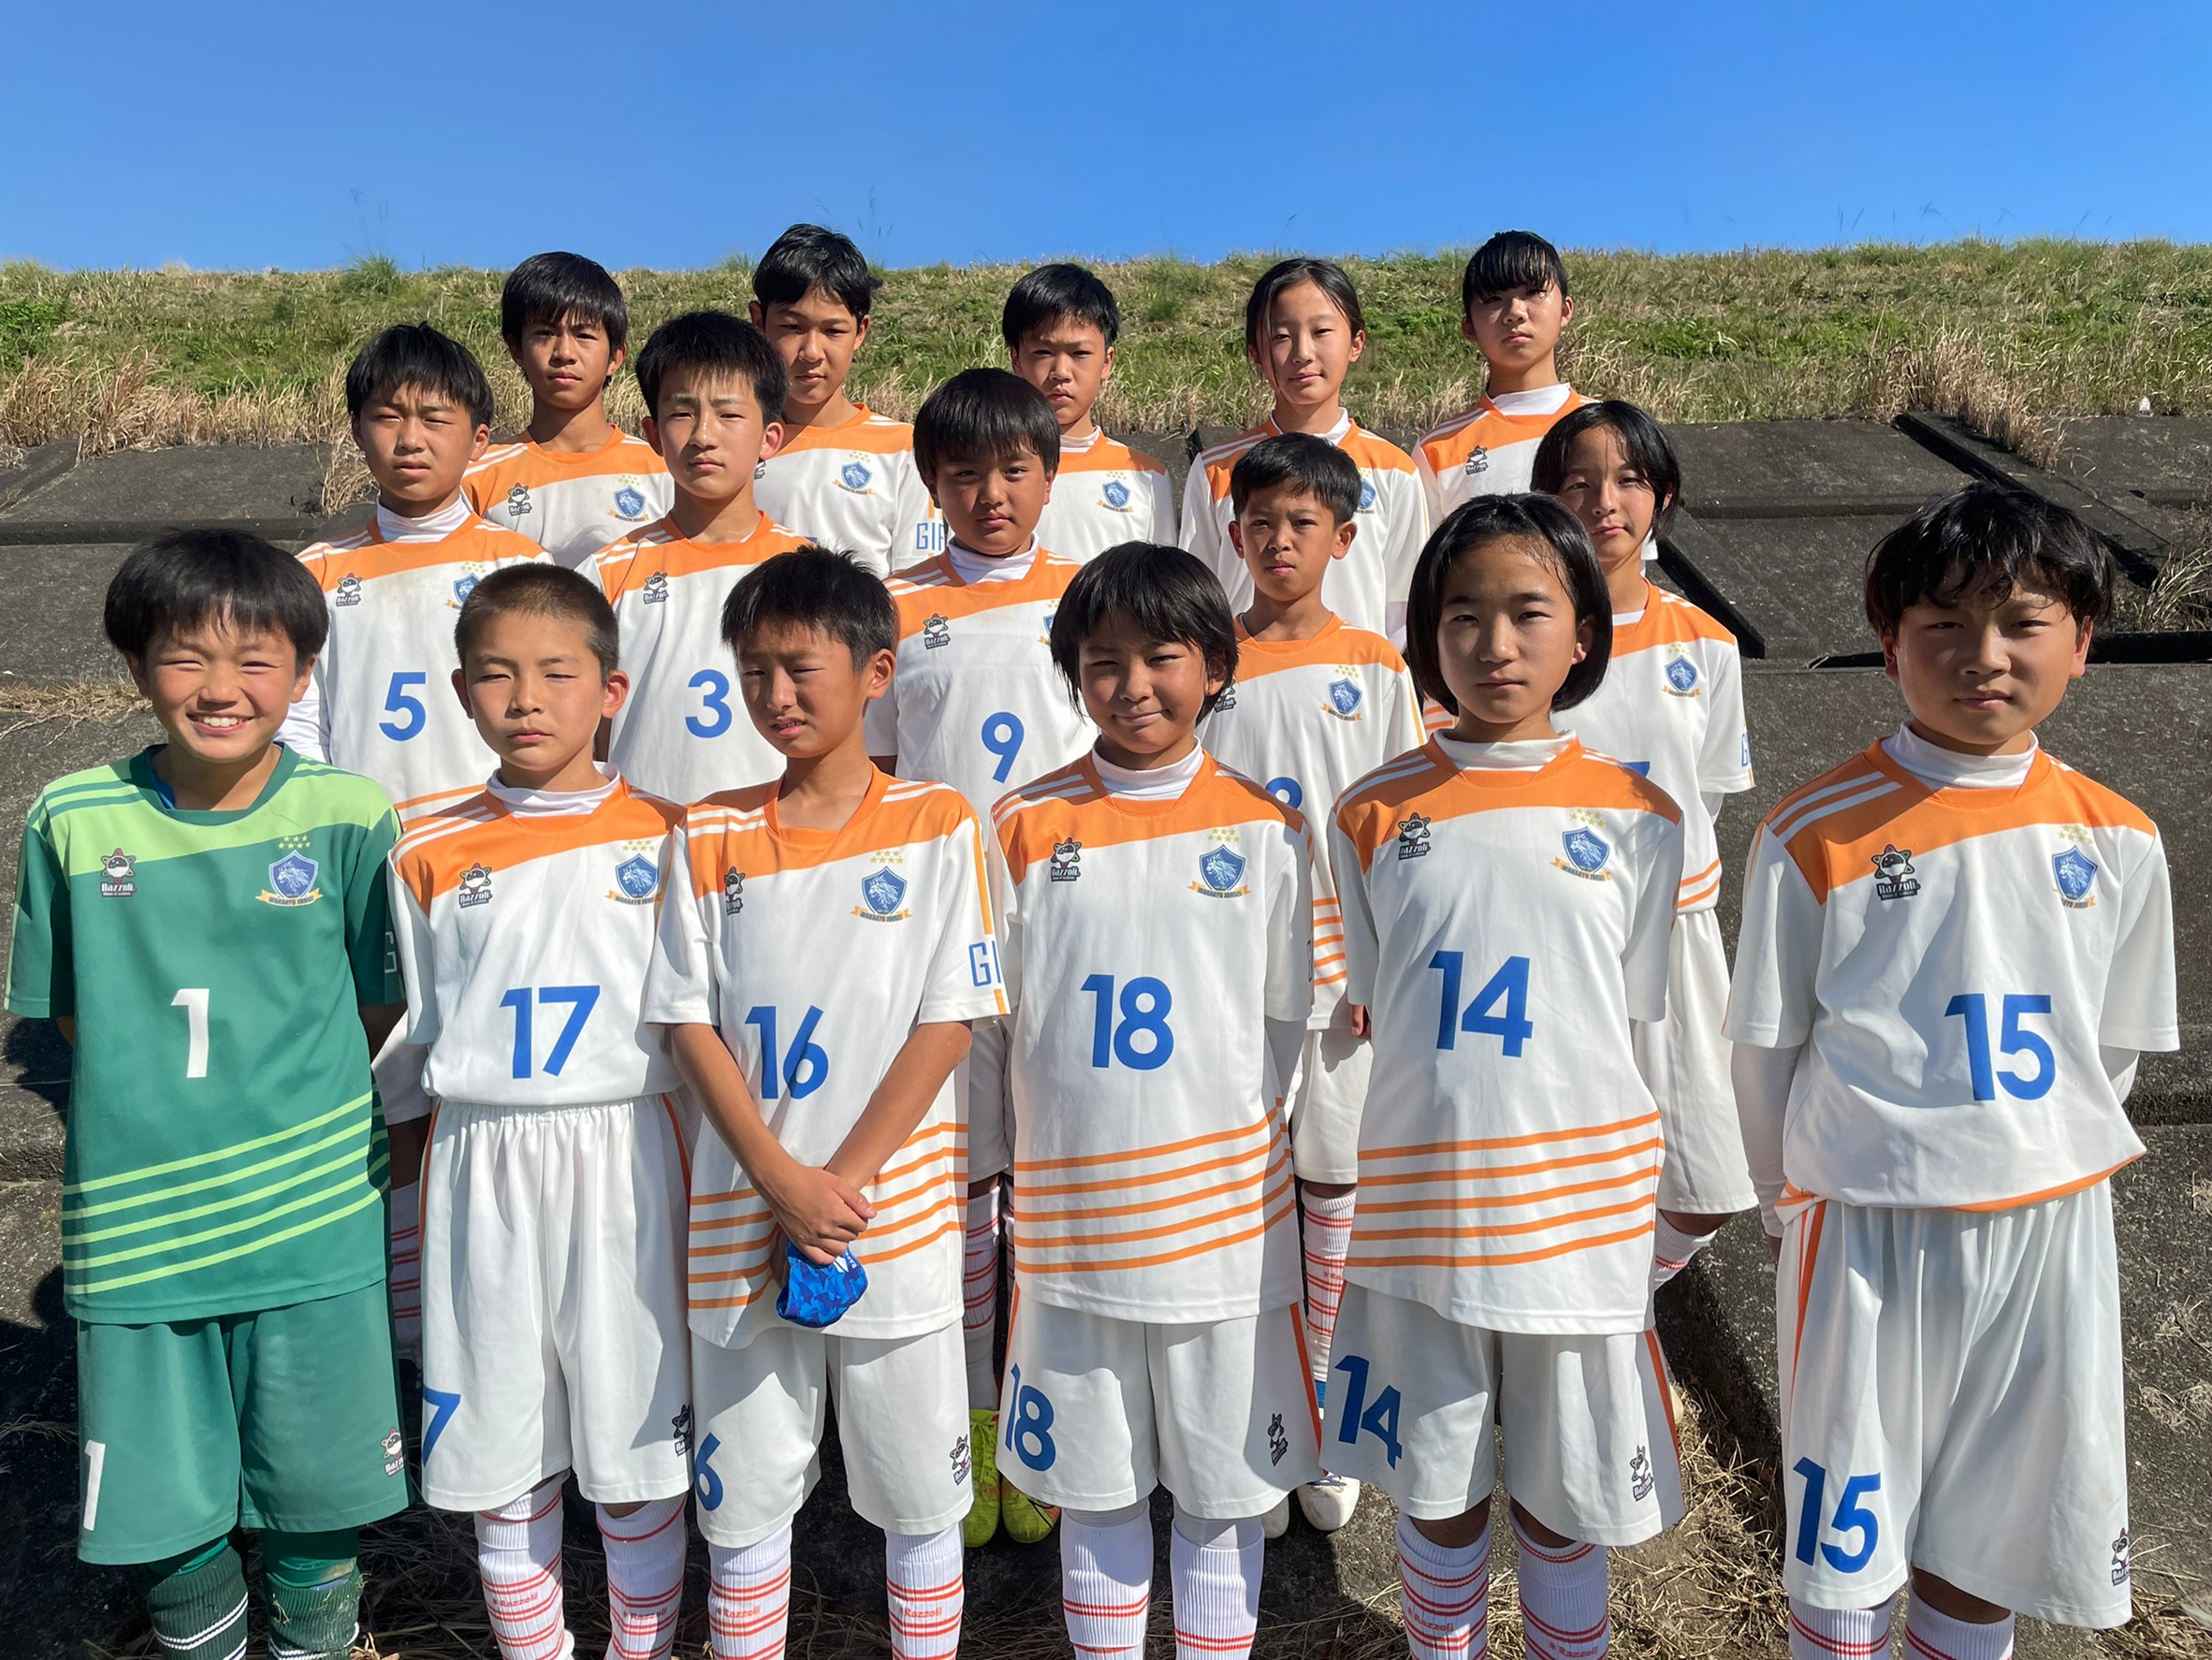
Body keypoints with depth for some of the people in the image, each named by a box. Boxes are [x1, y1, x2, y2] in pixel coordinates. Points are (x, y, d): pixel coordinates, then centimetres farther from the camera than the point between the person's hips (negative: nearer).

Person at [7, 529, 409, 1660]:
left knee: (318, 1496, 15)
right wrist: (141, 1110, -2)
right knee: (153, 1515, 14)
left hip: (313, 1223, -1)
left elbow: (380, 1010, 0)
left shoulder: (348, 816, -8)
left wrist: (284, 1102, -4)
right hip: (135, 1222, 1)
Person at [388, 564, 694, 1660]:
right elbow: (425, 1032, 12)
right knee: (502, 1457, 13)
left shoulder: (665, 839, -2)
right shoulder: (430, 858, 2)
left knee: (639, 1452, 9)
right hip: (482, 1172, 2)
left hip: (626, 1160, -1)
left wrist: (707, 1183, 0)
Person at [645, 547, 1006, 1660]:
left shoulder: (936, 826, -4)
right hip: (743, 1220, 2)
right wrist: (782, 1181, -11)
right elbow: (689, 1024, 0)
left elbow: (949, 1023, -7)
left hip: (897, 1218, -2)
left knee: (919, 1495, 12)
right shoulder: (710, 837, 3)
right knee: (744, 1495, 15)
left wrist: (843, 1184, -12)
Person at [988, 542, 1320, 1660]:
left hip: (1222, 1213, 0)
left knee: (1224, 1487, 14)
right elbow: (995, 1013, 4)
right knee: (1094, 1485, 16)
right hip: (1068, 1209, 1)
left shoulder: (1264, 828, -2)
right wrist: (1082, 1130, -1)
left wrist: (1212, 1133, -1)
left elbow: (1287, 1021, 4)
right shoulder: (1025, 826, -1)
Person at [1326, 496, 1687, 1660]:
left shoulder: (1638, 819, -2)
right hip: (1417, 1199, 1)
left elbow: (1636, 1015, 5)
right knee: (1437, 1486, 16)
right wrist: (1454, 1091, 1)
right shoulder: (1374, 815, -2)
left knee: (1561, 1495, 15)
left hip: (1578, 1197, 0)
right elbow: (1368, 1007, 8)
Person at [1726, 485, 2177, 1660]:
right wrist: (1798, 1203, 4)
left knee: (1990, 1535, 18)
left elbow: (2112, 1045, 12)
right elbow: (1765, 1048, -3)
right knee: (1845, 1552, 10)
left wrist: (2042, 1163, 11)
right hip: (1870, 1238, -3)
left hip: (2050, 1234, 3)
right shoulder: (1815, 835, -12)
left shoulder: (2117, 840, -1)